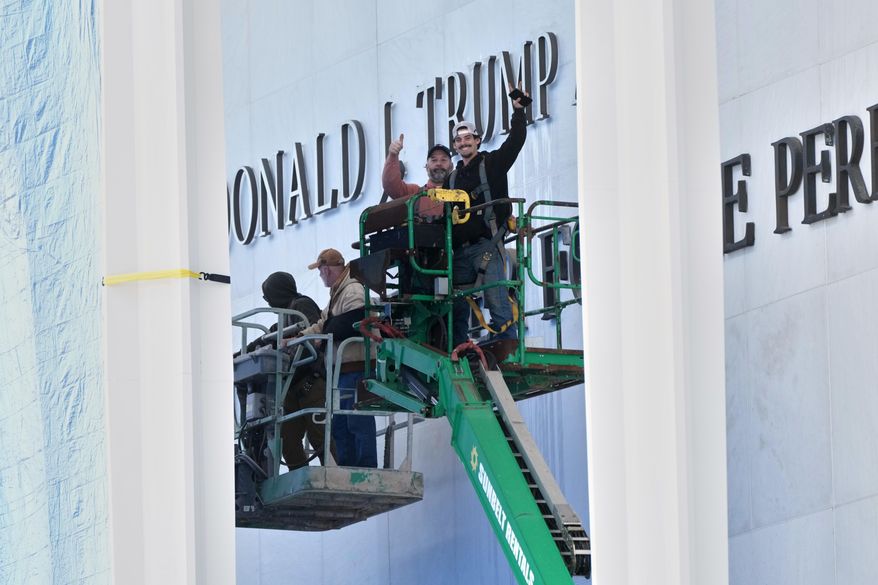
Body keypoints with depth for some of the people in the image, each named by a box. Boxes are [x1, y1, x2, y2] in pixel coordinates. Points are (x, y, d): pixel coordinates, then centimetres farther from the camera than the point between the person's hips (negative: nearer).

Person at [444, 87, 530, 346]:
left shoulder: (492, 164, 9)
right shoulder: (452, 179, 23)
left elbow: (516, 140, -2)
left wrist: (518, 111, -9)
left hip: (487, 245, -6)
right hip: (461, 251, 6)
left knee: (497, 300, -15)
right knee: (456, 306, 4)